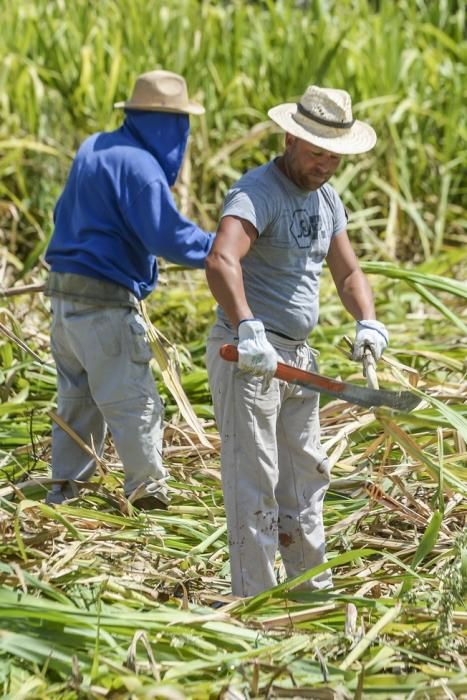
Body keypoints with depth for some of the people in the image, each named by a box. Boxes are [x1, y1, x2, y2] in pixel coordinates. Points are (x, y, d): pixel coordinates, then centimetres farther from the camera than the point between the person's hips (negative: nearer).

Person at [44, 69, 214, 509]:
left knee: (76, 396, 18)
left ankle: (65, 487, 23)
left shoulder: (92, 149, 11)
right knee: (132, 400, 0)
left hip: (63, 291, 9)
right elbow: (168, 236, -23)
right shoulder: (139, 166, -17)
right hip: (105, 302, -9)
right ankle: (148, 486, 6)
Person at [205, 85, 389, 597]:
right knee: (254, 482, -7)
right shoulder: (258, 192, -18)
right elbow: (220, 262, -35)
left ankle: (313, 590, 30)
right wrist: (248, 329, -47)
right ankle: (253, 602, -2)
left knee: (305, 474, 18)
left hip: (297, 355, 9)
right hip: (247, 356, -9)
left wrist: (367, 322, -4)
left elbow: (347, 272, 16)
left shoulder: (327, 200, 12)